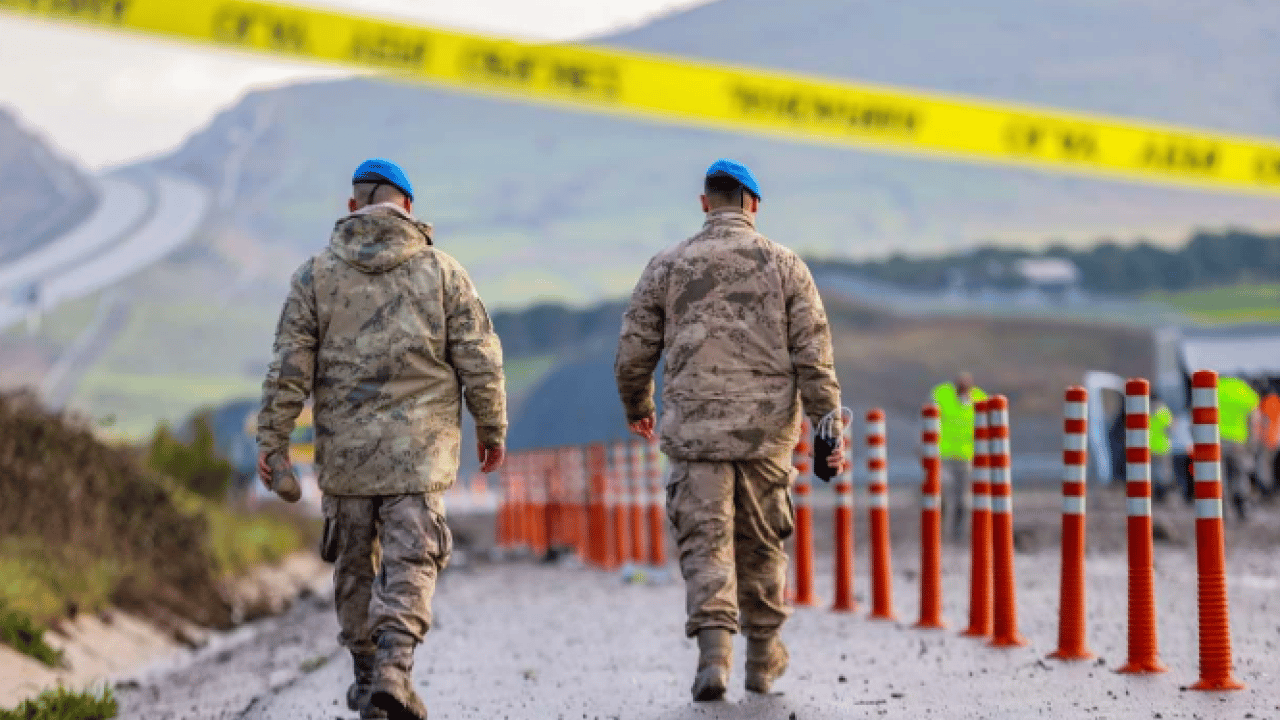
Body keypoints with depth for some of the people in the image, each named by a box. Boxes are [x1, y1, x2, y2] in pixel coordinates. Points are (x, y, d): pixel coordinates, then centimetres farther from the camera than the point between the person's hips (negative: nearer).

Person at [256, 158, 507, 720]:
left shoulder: (316, 274, 1)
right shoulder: (441, 271, 0)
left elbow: (289, 367, -3)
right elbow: (479, 362, -1)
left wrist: (272, 439, 1)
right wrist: (492, 429, 11)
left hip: (344, 451, 2)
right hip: (418, 451, -1)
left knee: (356, 565, 15)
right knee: (410, 564, -2)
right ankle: (393, 668, -19)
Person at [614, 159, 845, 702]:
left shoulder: (668, 266, 2)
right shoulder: (783, 264, 3)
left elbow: (633, 353, 6)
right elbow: (813, 355, -4)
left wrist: (637, 408, 24)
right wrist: (830, 427, -2)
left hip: (695, 428, -1)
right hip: (766, 431, 1)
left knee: (705, 541, -1)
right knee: (760, 544, 14)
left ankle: (714, 652, -19)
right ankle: (763, 658, 26)